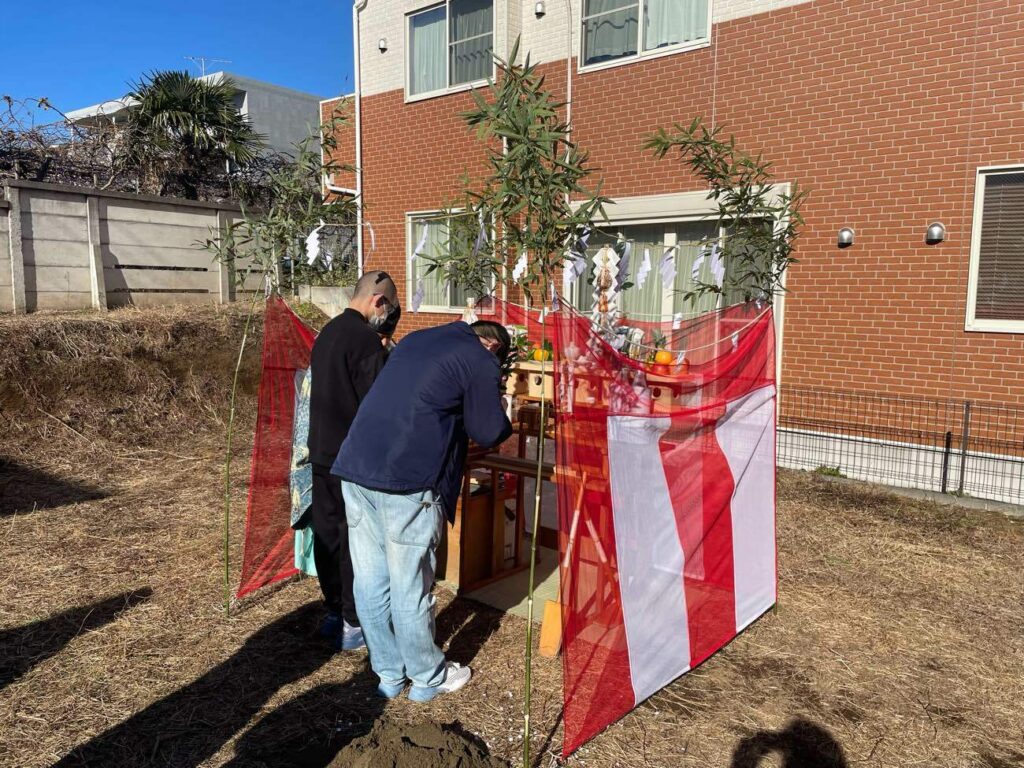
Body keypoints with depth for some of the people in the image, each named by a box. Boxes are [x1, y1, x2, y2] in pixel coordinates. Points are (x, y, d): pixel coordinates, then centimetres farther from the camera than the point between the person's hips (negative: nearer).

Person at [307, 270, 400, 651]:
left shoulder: (327, 333, 11)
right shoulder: (366, 340, -17)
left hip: (322, 452, 8)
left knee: (326, 533, 14)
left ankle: (334, 613, 27)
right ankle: (353, 625, 12)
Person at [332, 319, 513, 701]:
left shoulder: (414, 340, 20)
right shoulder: (481, 361, -1)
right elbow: (488, 433, 1)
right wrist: (500, 414, 22)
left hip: (356, 467, 8)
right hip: (407, 483, -7)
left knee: (371, 580, 15)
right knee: (411, 586, 8)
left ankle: (389, 673, 32)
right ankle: (428, 677, 27)